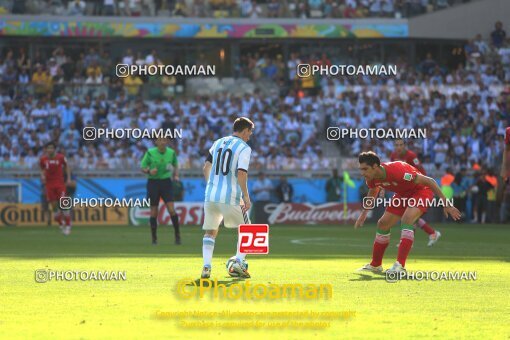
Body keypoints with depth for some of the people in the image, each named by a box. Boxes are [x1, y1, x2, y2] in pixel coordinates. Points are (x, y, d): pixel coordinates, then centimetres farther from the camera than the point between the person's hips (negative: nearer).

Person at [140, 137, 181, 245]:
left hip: (166, 182, 1)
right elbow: (143, 168, 0)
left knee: (171, 209, -12)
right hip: (153, 183, -1)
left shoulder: (171, 153, 0)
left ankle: (177, 235, 0)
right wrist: (149, 171, -20)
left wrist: (176, 176, 0)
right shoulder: (150, 152, -7)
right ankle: (154, 239, 12)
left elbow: (175, 165, 17)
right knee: (153, 212, 1)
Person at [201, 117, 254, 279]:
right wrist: (246, 198, -9)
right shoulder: (244, 148, -4)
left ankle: (206, 267, -1)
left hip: (211, 195, 5)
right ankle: (238, 264, 0)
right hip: (230, 197, -5)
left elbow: (206, 167, 16)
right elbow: (241, 174, -14)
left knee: (210, 232, 15)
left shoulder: (218, 143, 15)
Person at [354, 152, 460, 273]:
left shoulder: (396, 171, -38)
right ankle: (375, 265, 23)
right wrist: (363, 214, 15)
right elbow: (372, 193, 14)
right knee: (383, 224, 5)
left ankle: (400, 265, -33)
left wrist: (446, 204, -29)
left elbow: (429, 181, -31)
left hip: (421, 190, -8)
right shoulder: (371, 177, -15)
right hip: (403, 194, 8)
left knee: (407, 219, -31)